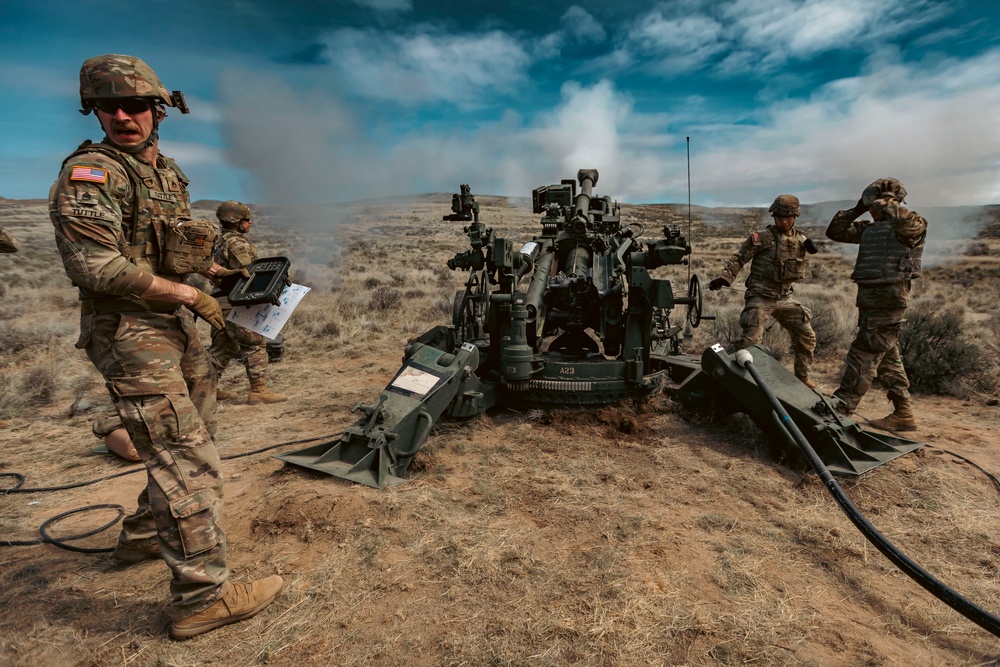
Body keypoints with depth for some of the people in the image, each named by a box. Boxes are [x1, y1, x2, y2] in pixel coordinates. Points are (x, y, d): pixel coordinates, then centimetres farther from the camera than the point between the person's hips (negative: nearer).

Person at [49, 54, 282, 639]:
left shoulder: (170, 172, 14)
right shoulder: (90, 173, -12)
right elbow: (97, 266, -22)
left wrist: (218, 270, 11)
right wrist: (188, 294, -18)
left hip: (179, 325, 9)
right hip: (131, 333, -9)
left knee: (191, 442, 19)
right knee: (186, 459, -9)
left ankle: (143, 537, 40)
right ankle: (203, 597, 1)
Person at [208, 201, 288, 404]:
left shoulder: (222, 242, 18)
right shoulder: (238, 243, -13)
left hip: (222, 302, 10)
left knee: (222, 346, 16)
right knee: (254, 345, -6)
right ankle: (258, 391, -5)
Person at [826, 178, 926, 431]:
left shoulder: (913, 226, -5)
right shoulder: (870, 228, 16)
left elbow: (908, 220, -29)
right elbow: (835, 231, 21)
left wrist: (881, 201, -16)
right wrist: (856, 210, 9)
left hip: (887, 301, -9)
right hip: (870, 300, 9)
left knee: (862, 356, -9)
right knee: (887, 358, 12)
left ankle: (841, 409, -6)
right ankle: (903, 414, 21)